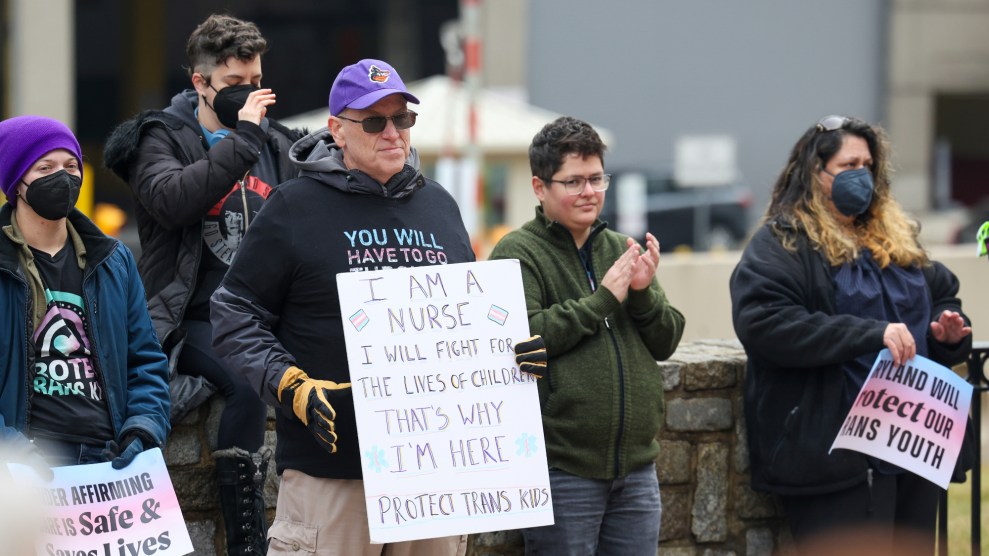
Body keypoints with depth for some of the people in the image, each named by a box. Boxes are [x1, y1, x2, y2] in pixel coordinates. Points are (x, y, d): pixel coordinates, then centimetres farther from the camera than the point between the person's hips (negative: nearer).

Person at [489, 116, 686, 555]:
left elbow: (666, 342, 12)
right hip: (562, 469, -6)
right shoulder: (517, 253, -4)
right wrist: (602, 299, -15)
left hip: (636, 465, 6)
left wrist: (644, 293, -7)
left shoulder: (622, 250, 15)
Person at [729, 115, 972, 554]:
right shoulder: (779, 246, -5)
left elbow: (943, 295, 31)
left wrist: (947, 331, 4)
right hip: (836, 458, -7)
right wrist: (871, 335, -25)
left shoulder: (896, 239, 19)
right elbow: (765, 324, -20)